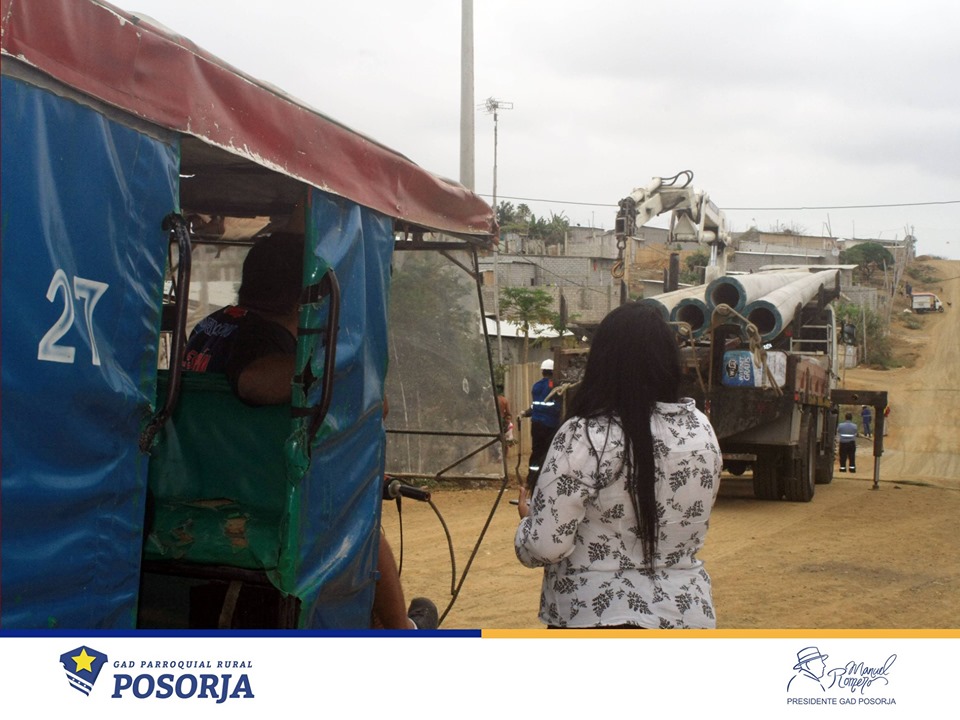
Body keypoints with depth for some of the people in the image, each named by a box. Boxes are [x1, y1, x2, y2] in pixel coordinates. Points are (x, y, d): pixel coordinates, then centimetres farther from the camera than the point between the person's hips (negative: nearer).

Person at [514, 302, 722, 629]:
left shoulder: (583, 438, -18)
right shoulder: (702, 429, 0)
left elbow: (545, 546, -16)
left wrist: (528, 518, 4)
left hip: (597, 618, -5)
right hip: (687, 613, 5)